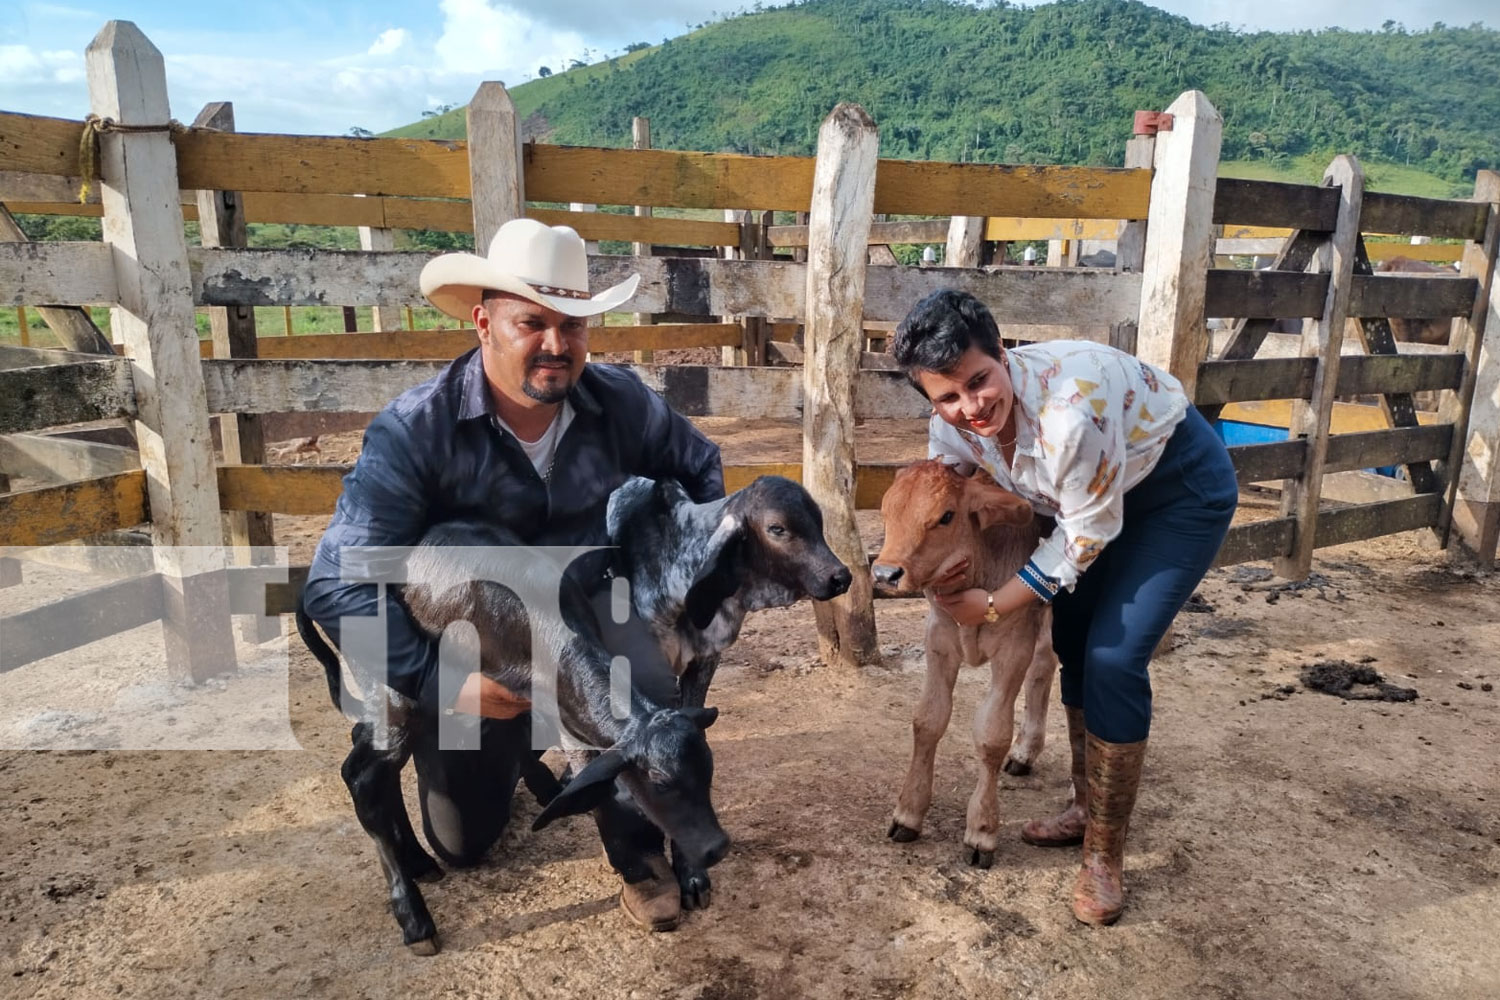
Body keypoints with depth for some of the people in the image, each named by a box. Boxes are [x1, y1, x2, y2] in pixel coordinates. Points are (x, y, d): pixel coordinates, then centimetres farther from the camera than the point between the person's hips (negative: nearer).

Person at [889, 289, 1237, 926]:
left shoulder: (1070, 405, -40)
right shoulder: (952, 424, -18)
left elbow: (1088, 533, -27)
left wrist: (993, 607, -21)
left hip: (1184, 489, -7)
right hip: (1103, 488, 7)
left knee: (1113, 658, -14)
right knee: (1072, 640, 9)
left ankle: (1104, 855, 2)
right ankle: (1087, 807, 30)